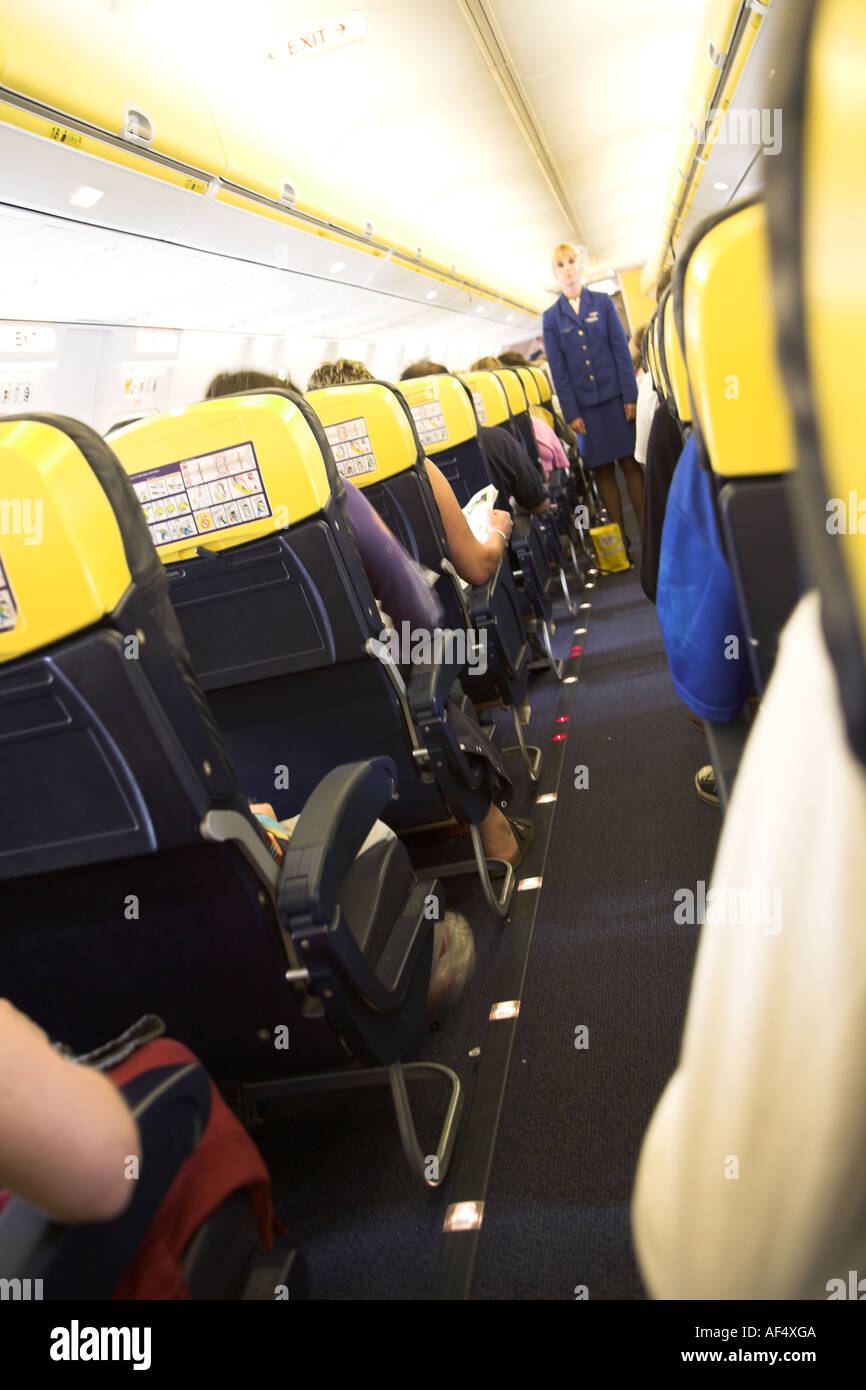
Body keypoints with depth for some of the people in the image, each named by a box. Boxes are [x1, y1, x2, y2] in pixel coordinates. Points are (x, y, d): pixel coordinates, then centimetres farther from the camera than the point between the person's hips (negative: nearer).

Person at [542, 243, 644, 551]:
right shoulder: (551, 317, 6)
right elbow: (558, 369, 4)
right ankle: (619, 536, 11)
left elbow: (621, 350, 2)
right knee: (602, 470, 3)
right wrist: (571, 412, -3)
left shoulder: (603, 302, 6)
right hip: (584, 404, 1)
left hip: (615, 396, -1)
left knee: (630, 463, 0)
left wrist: (630, 396, -6)